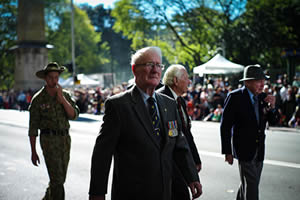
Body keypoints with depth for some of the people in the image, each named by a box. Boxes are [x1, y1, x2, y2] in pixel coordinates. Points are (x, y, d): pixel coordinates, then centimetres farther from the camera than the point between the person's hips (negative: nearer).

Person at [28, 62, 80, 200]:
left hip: (65, 139, 5)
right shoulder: (38, 99, -5)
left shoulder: (65, 95, 6)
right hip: (49, 140, -5)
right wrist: (33, 152, -3)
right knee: (57, 179, -11)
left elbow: (74, 115, -6)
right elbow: (33, 127, -2)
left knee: (60, 178, 15)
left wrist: (62, 99, -17)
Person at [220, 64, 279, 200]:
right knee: (251, 185, -9)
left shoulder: (263, 97, 6)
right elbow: (225, 126, -10)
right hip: (244, 149, -6)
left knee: (248, 185, 16)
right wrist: (227, 152, -11)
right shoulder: (235, 97, -11)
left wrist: (272, 107, -11)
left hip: (259, 150, 6)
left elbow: (273, 121, 9)